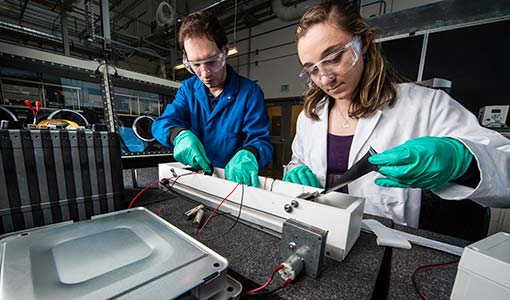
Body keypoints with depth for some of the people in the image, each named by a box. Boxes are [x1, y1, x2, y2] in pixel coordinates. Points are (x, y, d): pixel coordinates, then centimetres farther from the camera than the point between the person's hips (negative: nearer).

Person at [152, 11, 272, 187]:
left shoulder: (250, 92, -7)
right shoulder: (188, 88, 6)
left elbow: (261, 141, -11)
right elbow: (162, 123, -1)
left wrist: (248, 155, -34)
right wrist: (180, 135, -24)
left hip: (232, 180, -2)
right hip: (192, 179, 3)